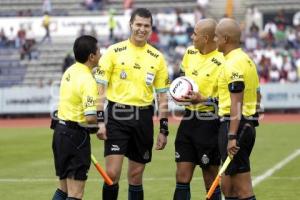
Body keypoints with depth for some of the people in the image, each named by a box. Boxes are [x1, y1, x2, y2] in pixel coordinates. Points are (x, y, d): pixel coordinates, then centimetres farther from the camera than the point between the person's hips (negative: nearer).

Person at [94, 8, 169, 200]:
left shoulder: (157, 58, 7)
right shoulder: (114, 52, -2)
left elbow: (163, 96, 11)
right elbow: (100, 88, -1)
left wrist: (164, 130, 6)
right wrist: (100, 121, -9)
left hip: (143, 118, 3)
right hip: (117, 117, -3)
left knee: (136, 176, 8)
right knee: (112, 174, -10)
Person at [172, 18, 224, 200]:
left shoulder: (221, 63, -17)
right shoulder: (190, 52, 6)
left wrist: (202, 99, -25)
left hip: (209, 122, -7)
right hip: (188, 119, 7)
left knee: (211, 179, 3)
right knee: (182, 176, 6)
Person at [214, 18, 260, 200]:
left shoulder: (233, 64, -15)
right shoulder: (247, 60, 16)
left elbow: (237, 103, -21)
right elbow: (257, 97, 22)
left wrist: (232, 137, -24)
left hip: (235, 124, -10)